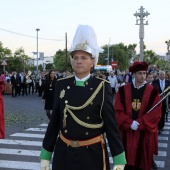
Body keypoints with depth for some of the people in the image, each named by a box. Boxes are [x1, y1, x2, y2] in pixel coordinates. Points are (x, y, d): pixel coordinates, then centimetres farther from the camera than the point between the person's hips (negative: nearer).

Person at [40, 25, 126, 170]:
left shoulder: (102, 87, -7)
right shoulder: (61, 85, 0)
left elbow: (111, 124, -7)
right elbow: (54, 121, 4)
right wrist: (46, 154, 5)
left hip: (93, 154, -2)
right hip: (64, 153, 3)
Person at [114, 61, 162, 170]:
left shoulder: (153, 91, -2)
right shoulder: (123, 90, 1)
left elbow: (155, 113, -6)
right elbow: (118, 110, -2)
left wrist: (139, 123, -13)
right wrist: (130, 123, -15)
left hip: (145, 133, -1)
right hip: (126, 132, 1)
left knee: (142, 161, 8)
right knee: (127, 160, 7)